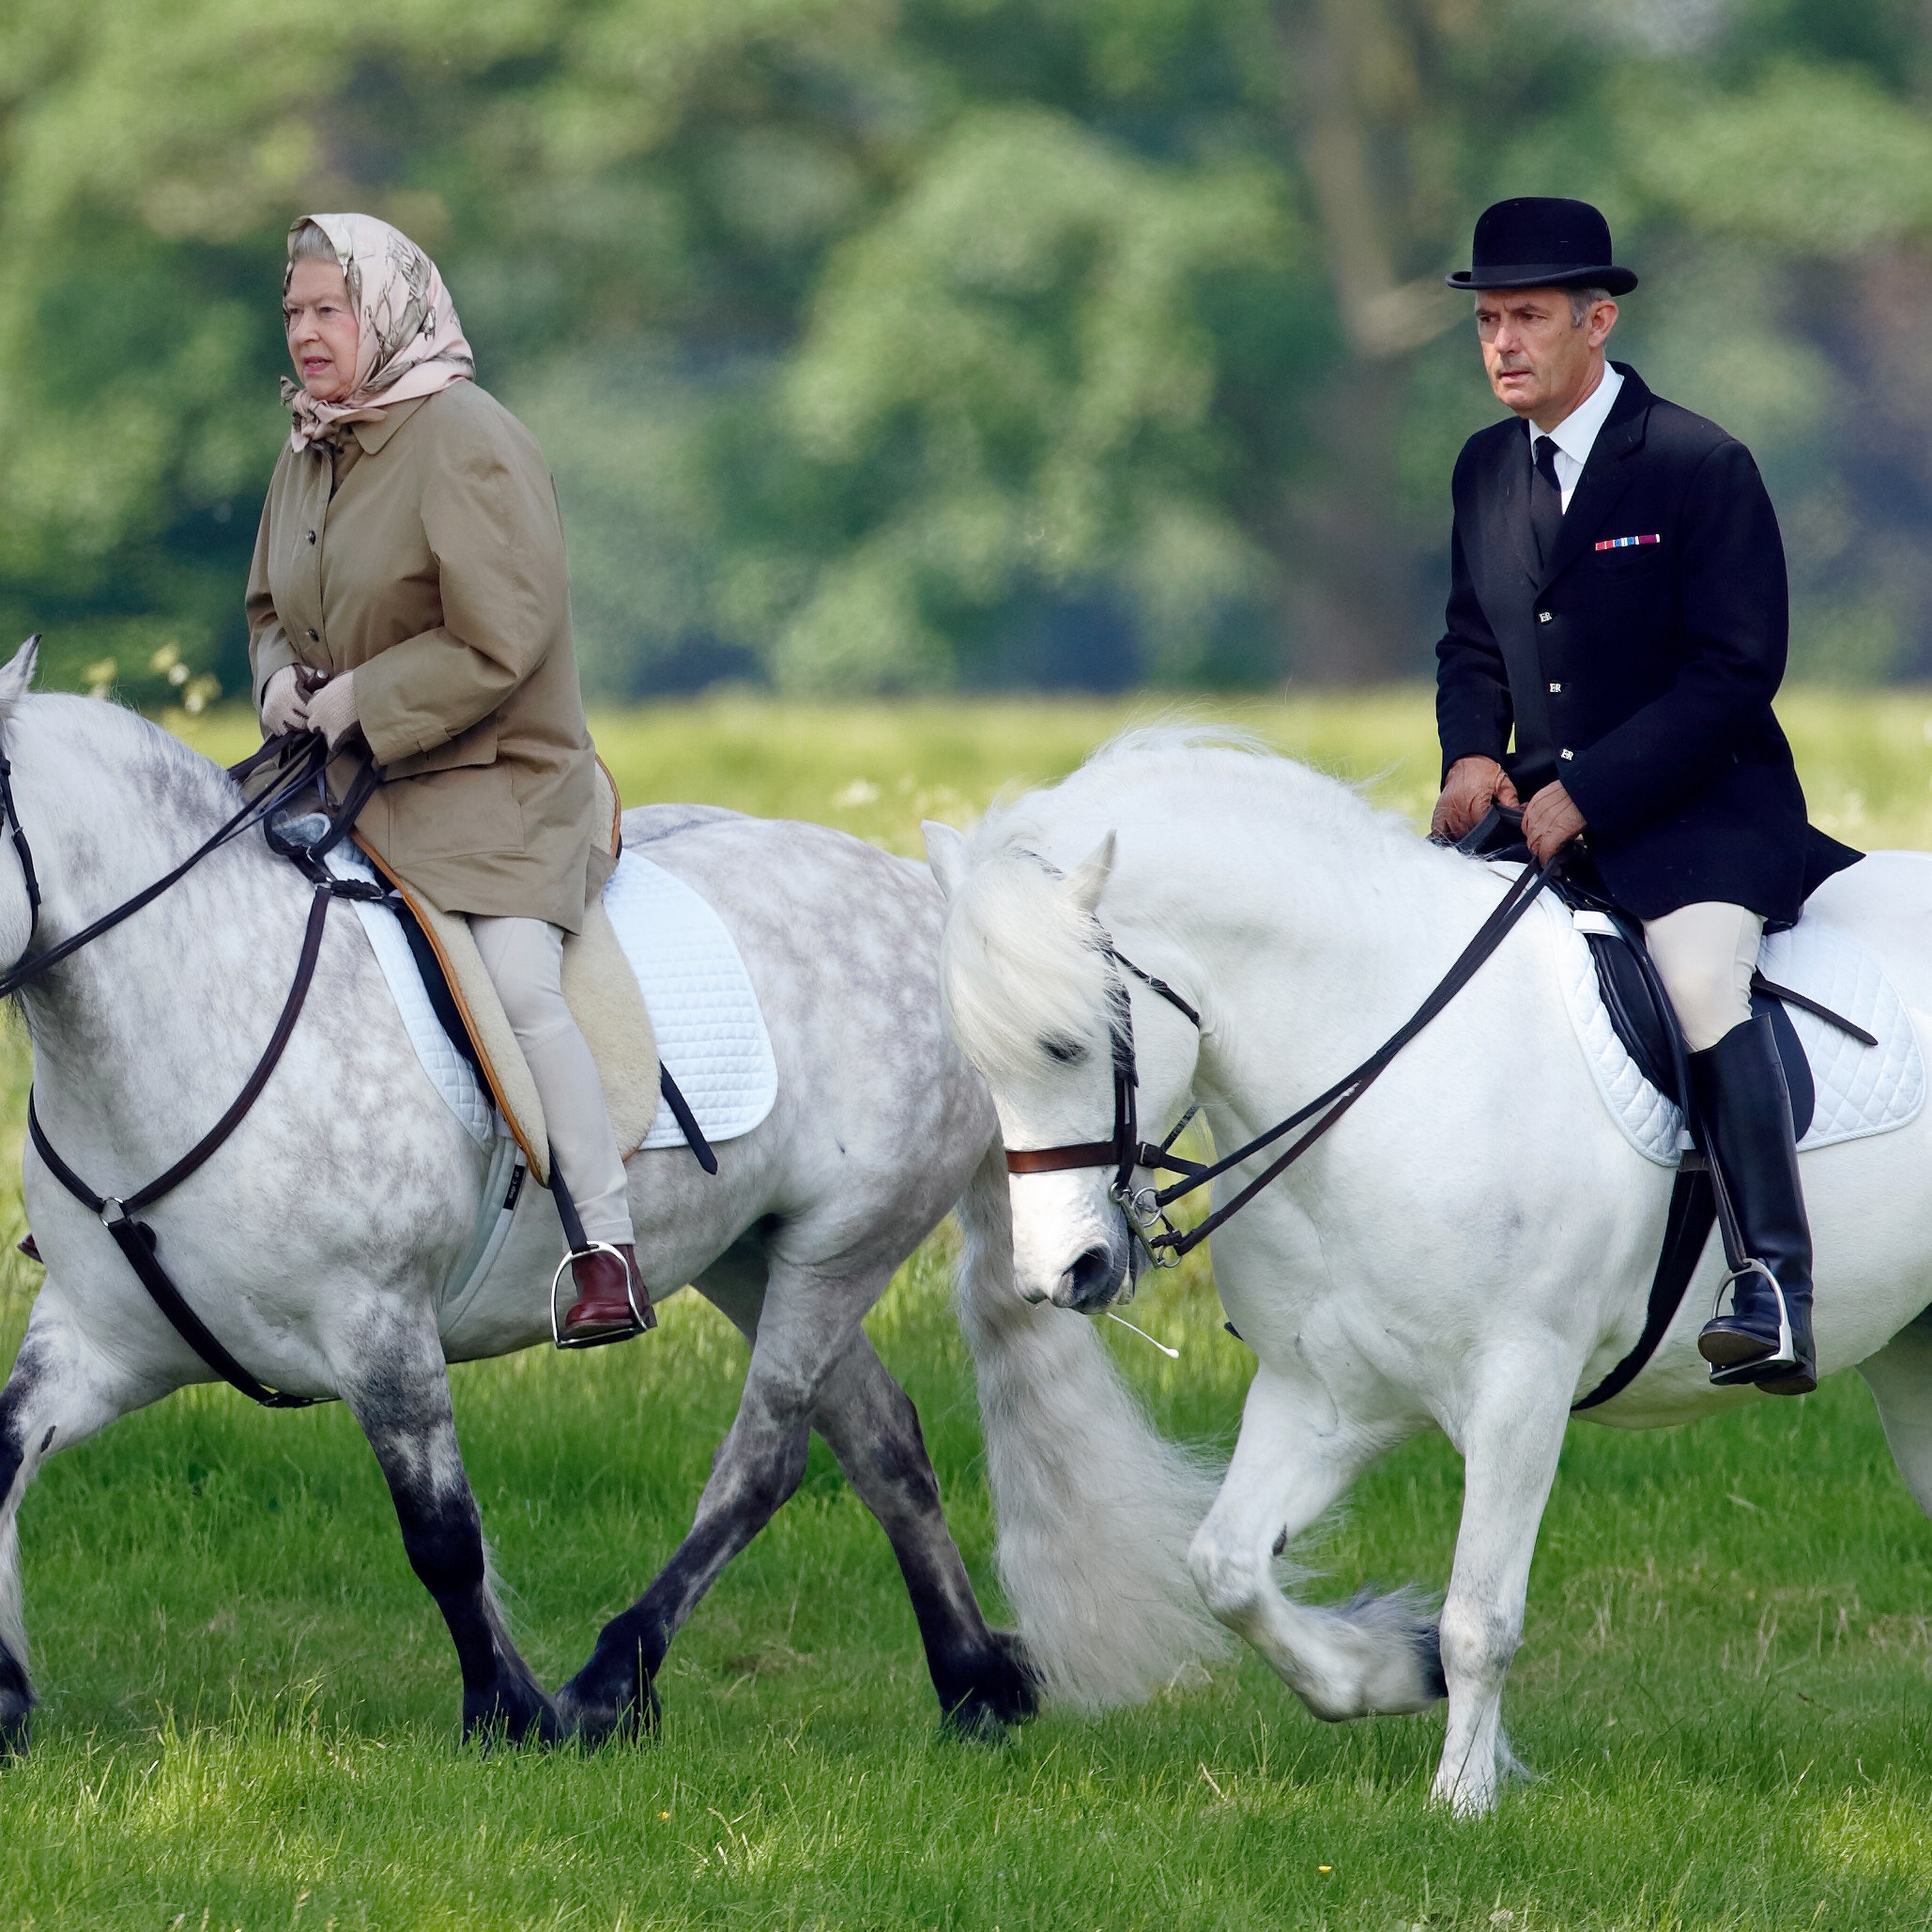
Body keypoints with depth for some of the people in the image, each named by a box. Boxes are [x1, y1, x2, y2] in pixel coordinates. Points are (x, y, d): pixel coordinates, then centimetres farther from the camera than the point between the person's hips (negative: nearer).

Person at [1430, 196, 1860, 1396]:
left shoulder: (1702, 466, -12)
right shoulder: (1487, 471, 9)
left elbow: (1737, 670, -16)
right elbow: (1473, 644, 19)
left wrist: (1590, 789, -21)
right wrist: (1473, 754, -4)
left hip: (1702, 806, -7)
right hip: (1546, 808, 7)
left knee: (1702, 983, -30)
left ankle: (1780, 1286, -30)